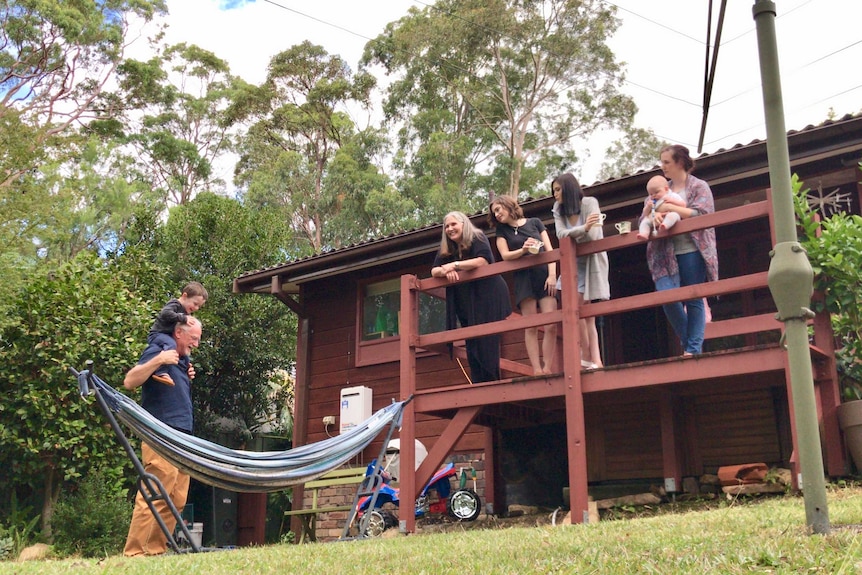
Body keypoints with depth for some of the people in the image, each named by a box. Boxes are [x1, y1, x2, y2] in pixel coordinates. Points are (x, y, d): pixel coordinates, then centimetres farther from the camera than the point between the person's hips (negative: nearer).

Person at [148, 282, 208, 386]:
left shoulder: (186, 313, 17)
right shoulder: (175, 304, -12)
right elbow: (165, 313, -34)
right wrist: (183, 318, -33)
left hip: (168, 336, 10)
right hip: (157, 334, -10)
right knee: (171, 345, -39)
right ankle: (160, 372, -51)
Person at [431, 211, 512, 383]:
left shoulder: (477, 238, -4)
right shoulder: (446, 249, 14)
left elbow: (483, 261, -21)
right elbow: (434, 271, 5)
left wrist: (454, 265, -23)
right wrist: (447, 271, -18)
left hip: (487, 299, -6)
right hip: (465, 305, 6)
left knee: (487, 343, -9)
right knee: (472, 346, 1)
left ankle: (492, 381, -6)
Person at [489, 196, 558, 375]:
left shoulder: (535, 222, 13)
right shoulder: (502, 231, 15)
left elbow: (549, 250, 7)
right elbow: (505, 255, 1)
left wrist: (552, 275, -6)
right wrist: (523, 250, -19)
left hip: (544, 275, 0)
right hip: (523, 278, 0)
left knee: (551, 326, -11)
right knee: (531, 327, -7)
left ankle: (547, 369, -8)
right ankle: (537, 370, -10)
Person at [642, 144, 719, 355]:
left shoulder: (699, 187, 5)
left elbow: (702, 214, -10)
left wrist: (670, 208, -14)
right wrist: (654, 215, -12)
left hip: (691, 251, -4)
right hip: (667, 253, 4)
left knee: (694, 299, -3)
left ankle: (694, 347, 1)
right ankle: (688, 342, 8)